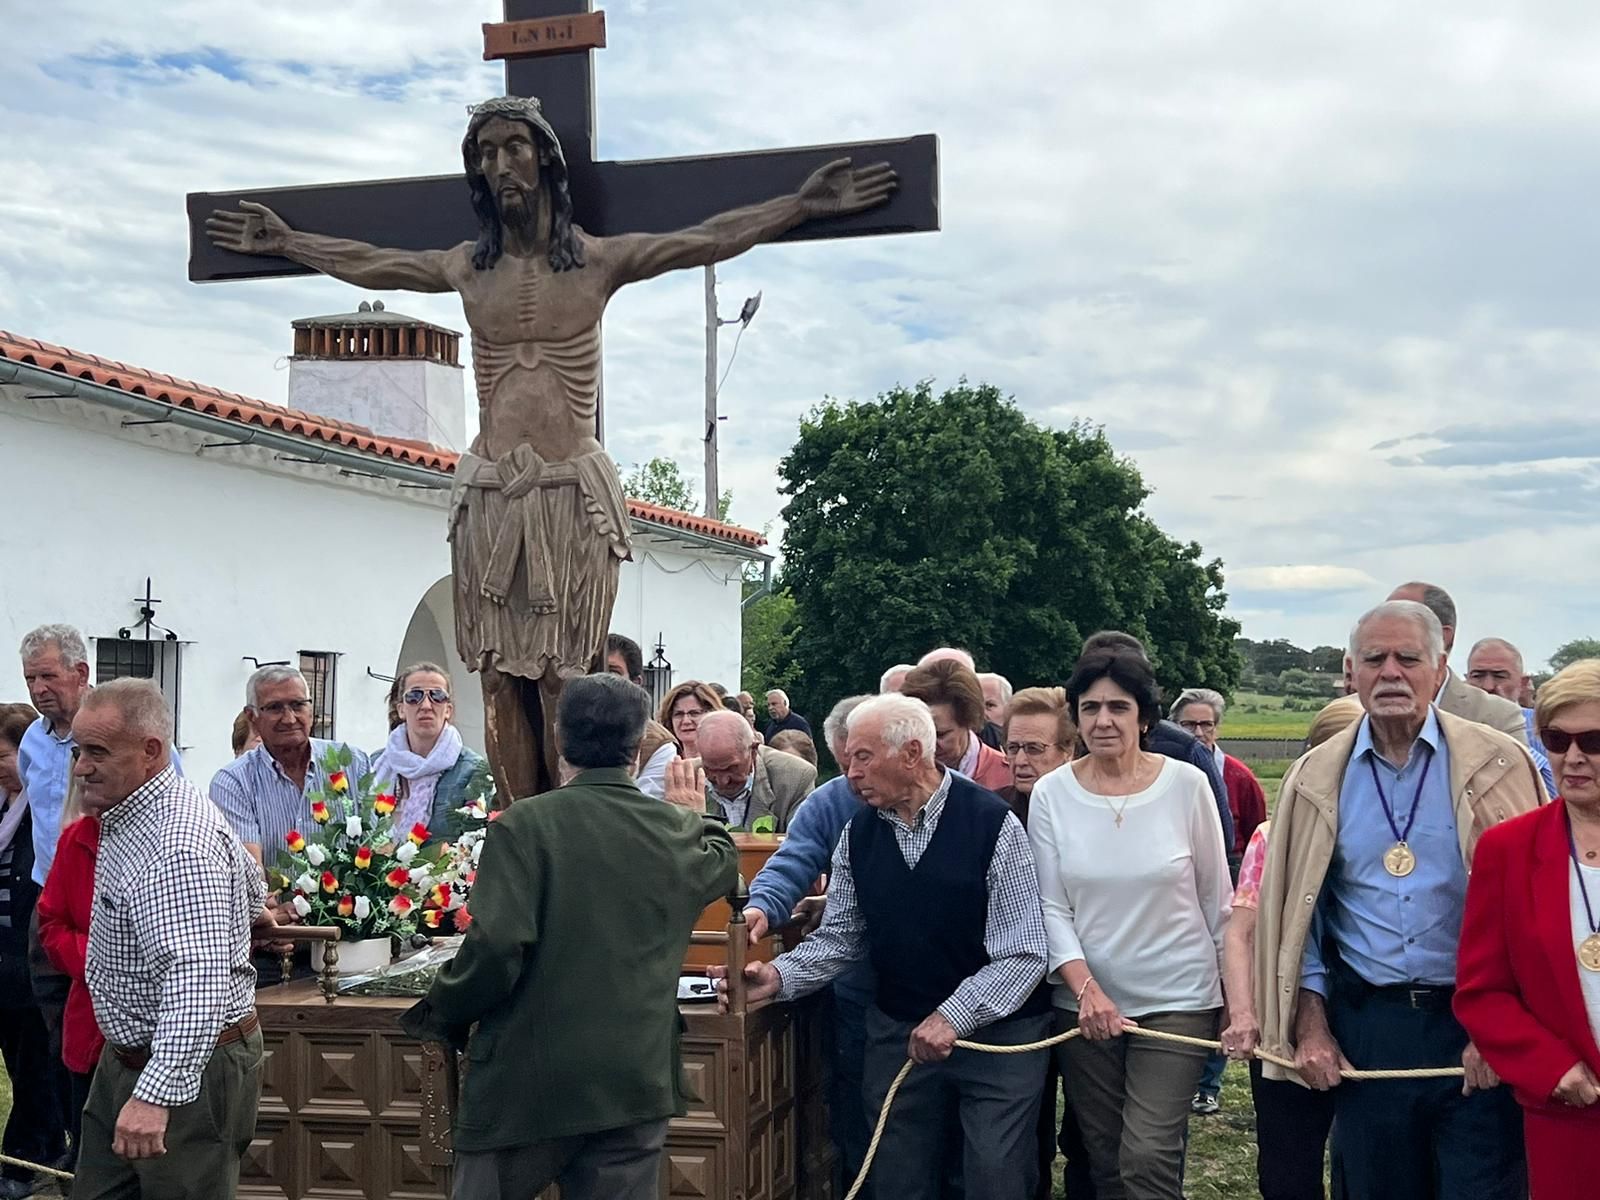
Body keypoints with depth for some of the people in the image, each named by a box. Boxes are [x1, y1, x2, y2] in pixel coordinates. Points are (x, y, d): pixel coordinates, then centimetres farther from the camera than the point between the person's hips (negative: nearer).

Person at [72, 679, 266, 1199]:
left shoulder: (176, 848, -27)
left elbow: (198, 981, -36)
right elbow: (252, 887, 20)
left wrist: (157, 1094, -41)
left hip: (189, 1067, -10)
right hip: (125, 1057, 10)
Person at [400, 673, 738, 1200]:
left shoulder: (525, 825, -12)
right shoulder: (677, 831, 2)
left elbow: (496, 947, -20)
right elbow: (723, 864, 25)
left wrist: (441, 1017, -3)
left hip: (527, 1079, -3)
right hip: (638, 1083, 3)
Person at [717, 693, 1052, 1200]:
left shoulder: (992, 823, -15)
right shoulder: (858, 834, 1)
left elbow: (1024, 953, -16)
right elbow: (839, 938, 4)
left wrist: (953, 1016, -23)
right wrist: (779, 976, -13)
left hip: (996, 1030, -4)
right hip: (898, 1032, 5)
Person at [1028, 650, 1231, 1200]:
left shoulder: (1186, 785, -8)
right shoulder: (1051, 793, -4)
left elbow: (1216, 900, 1)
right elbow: (1051, 908, -3)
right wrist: (1085, 986, -16)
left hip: (1177, 1000, -2)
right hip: (1085, 1002, 2)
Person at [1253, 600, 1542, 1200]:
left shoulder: (1496, 765, -3)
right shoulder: (1317, 778, 4)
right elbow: (1296, 912, 9)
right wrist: (1312, 1028, 4)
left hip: (1476, 1030, -2)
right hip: (1363, 1026, 2)